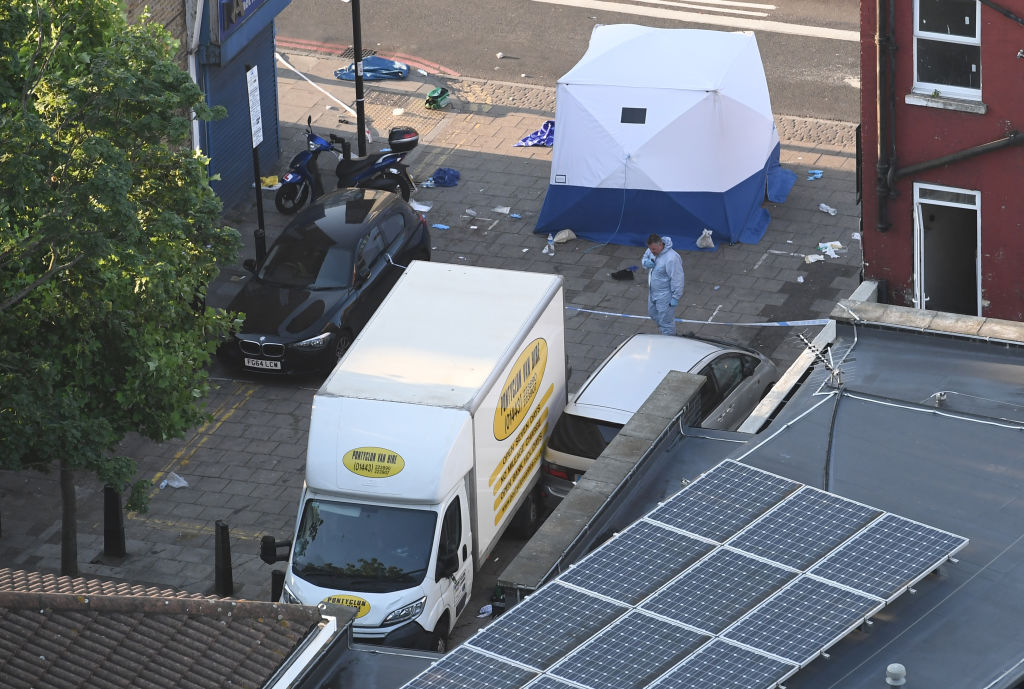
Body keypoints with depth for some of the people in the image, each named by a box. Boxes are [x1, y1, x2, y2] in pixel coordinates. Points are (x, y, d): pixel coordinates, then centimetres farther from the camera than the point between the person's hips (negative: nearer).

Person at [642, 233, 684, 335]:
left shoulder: (671, 258, -33)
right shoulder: (652, 250, -7)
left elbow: (677, 279, -28)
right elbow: (645, 257, 14)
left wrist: (675, 297, -24)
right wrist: (646, 262, -12)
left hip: (665, 296, -10)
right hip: (653, 292, 10)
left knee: (666, 321, 3)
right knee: (653, 314, 28)